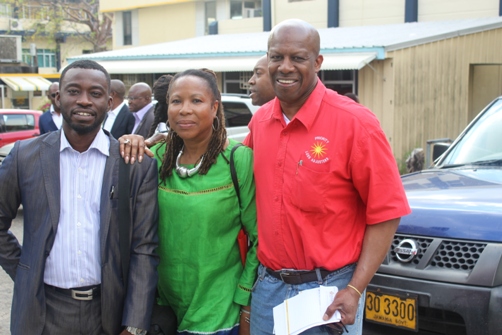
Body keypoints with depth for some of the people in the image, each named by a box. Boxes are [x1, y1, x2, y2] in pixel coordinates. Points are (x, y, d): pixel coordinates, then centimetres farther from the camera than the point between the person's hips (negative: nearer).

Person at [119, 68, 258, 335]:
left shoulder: (239, 160, -14)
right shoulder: (158, 156, -2)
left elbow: (261, 239, -8)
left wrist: (246, 307, -9)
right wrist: (125, 152, -10)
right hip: (162, 305, 4)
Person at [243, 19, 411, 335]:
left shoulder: (355, 122, -15)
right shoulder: (259, 121, 2)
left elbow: (385, 214, -13)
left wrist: (355, 291, -17)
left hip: (330, 290, -5)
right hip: (267, 285, 5)